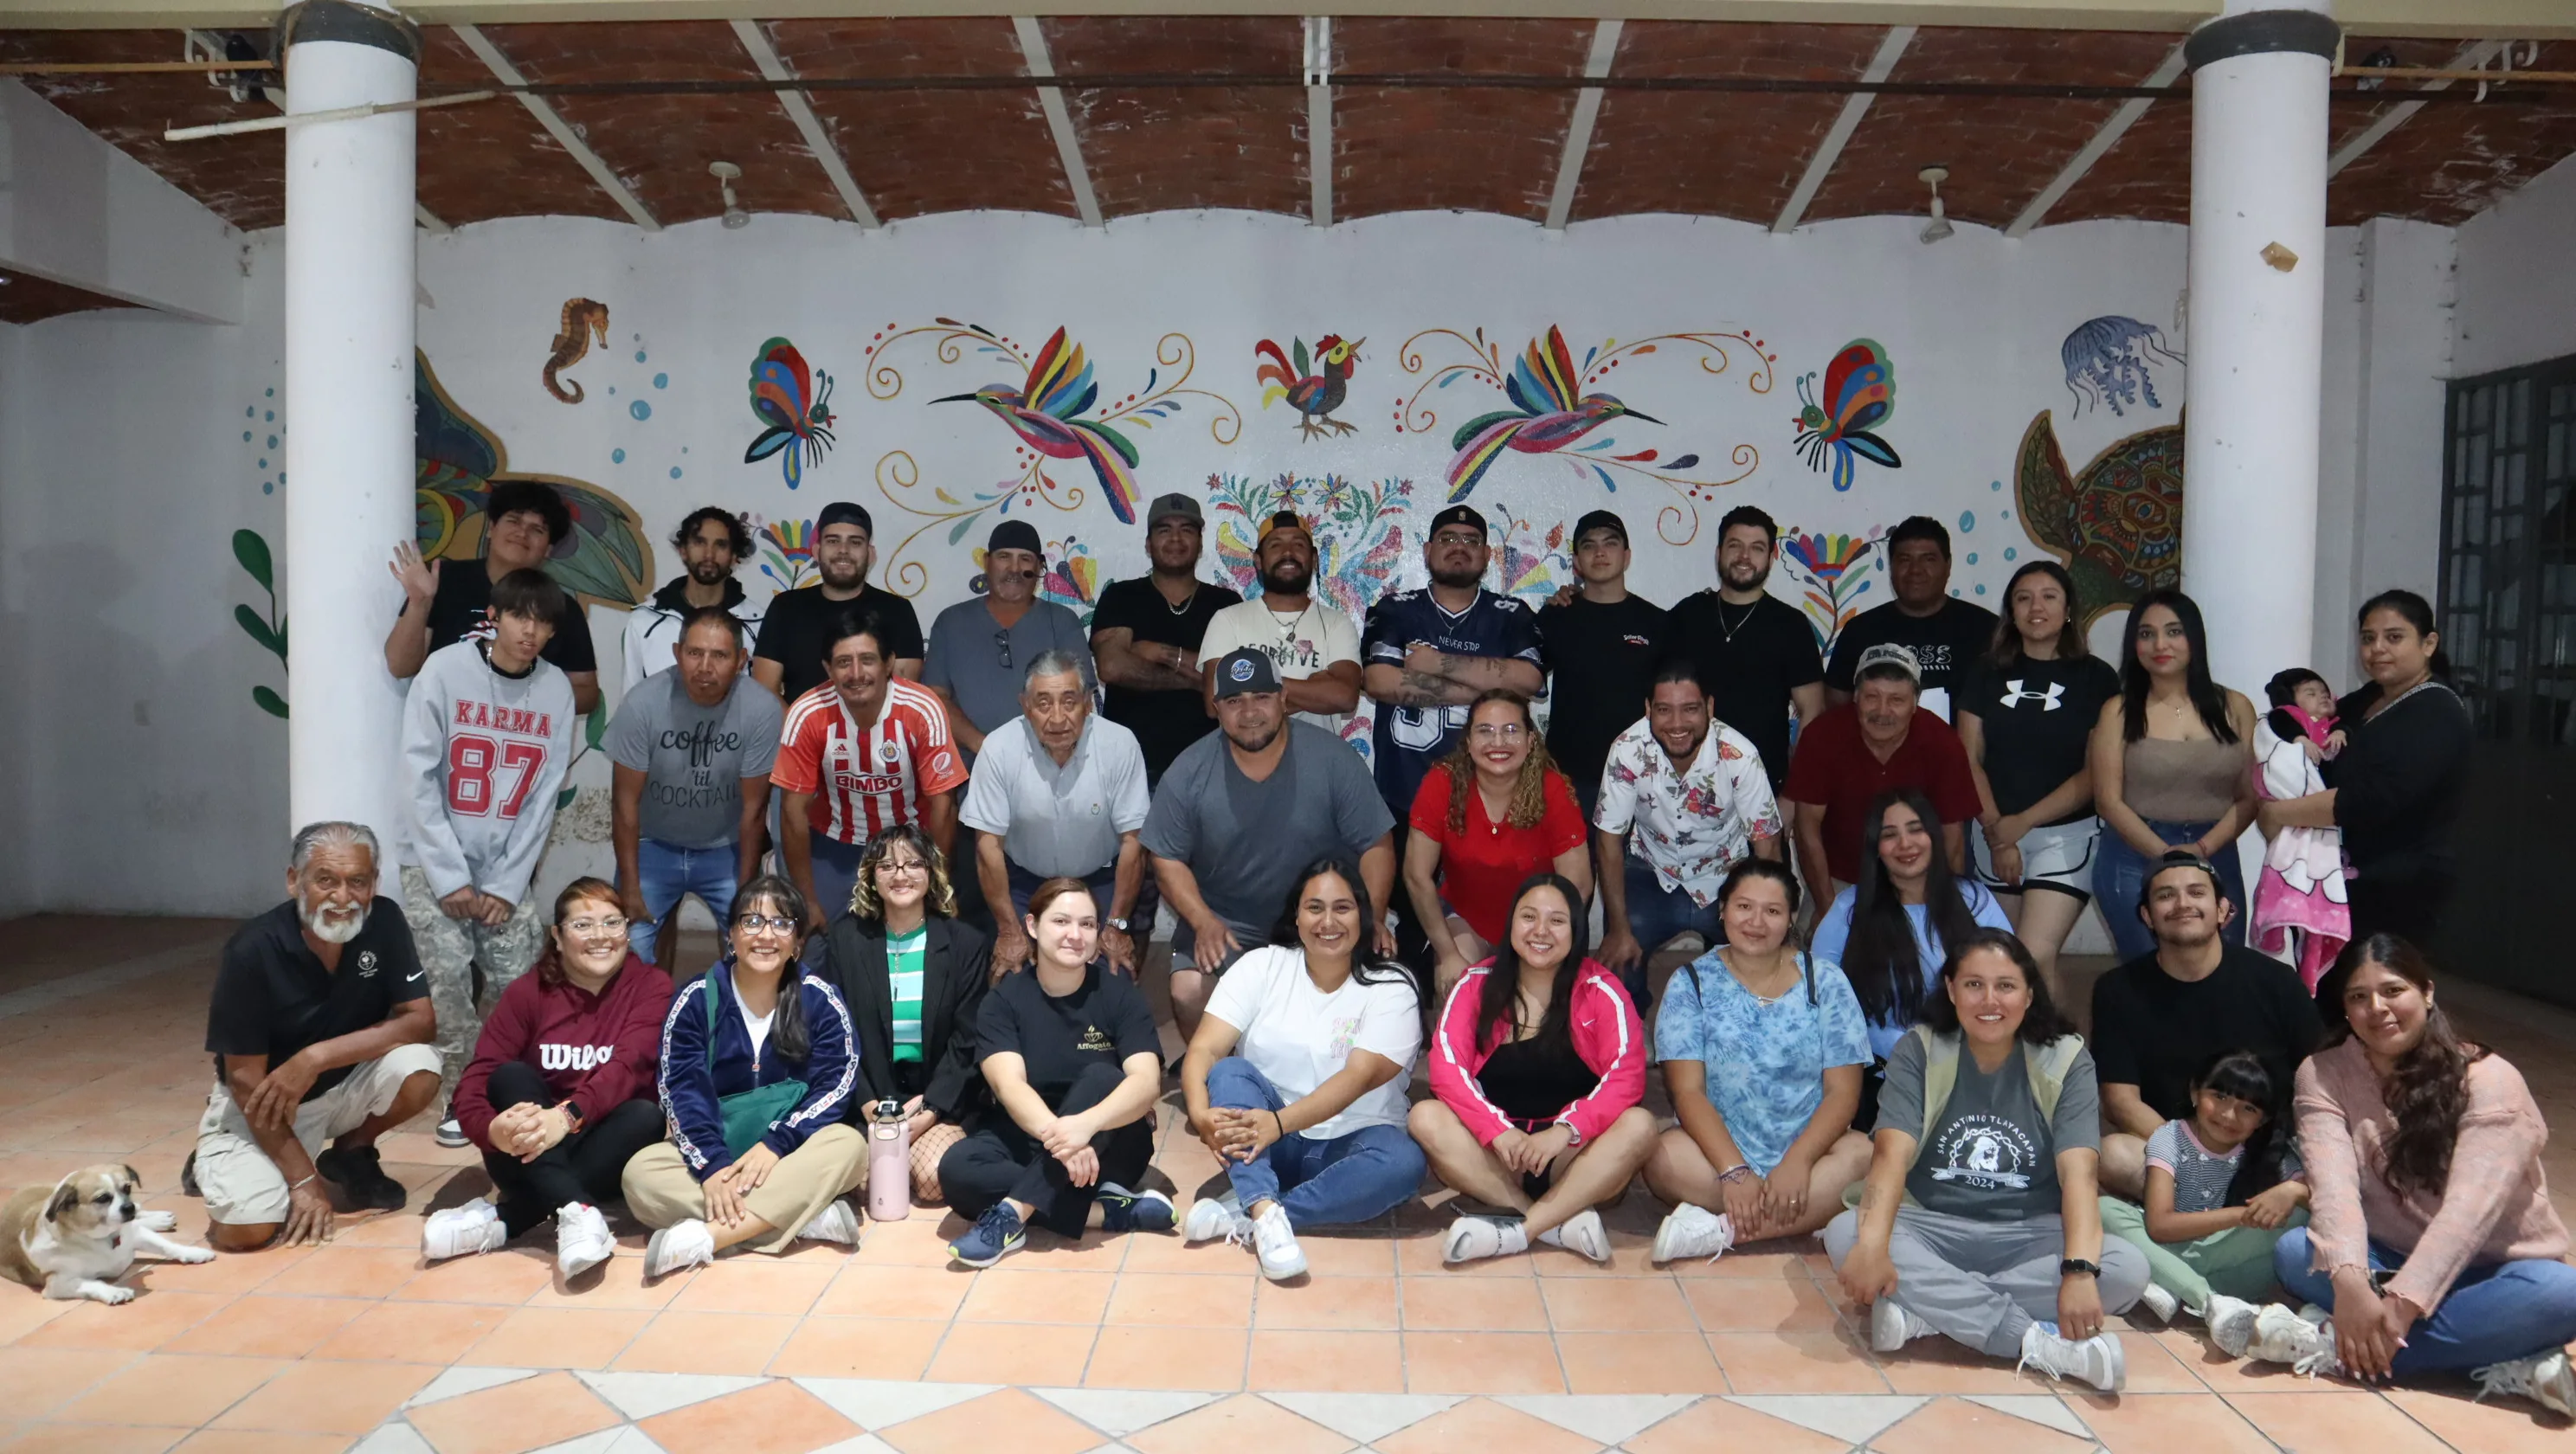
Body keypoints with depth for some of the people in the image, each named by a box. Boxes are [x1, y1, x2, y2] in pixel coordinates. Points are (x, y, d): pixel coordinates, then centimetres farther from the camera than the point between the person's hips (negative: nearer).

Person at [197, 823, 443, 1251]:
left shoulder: (384, 921, -15)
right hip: (262, 1104, -3)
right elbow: (246, 1080, -20)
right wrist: (303, 1179, -20)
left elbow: (420, 1021, -18)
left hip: (345, 1086, 3)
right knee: (247, 1229, -23)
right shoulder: (253, 950, -24)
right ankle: (216, 1163, 13)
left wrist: (316, 1057, -30)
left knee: (418, 1071, -27)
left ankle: (352, 1153, 5)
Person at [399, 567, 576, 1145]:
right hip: (436, 861, -2)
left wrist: (506, 884, -6)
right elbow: (420, 777, -10)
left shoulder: (556, 690, -2)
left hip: (507, 867, 2)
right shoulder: (445, 670, -10)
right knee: (449, 978, -10)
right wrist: (449, 876, -12)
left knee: (520, 983, -4)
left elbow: (544, 795, -1)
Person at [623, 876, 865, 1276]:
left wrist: (775, 1144, -24)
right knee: (640, 1173, -26)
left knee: (849, 1145, -31)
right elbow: (681, 1092, -10)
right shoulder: (695, 1001, -2)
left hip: (791, 1151, -1)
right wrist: (712, 1165, -25)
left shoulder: (820, 1000, -3)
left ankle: (704, 1236, -37)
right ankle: (808, 1217, -34)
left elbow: (836, 1086, -10)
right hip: (713, 1150, 1)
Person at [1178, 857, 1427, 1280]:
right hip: (1265, 1145, 1)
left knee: (1403, 1162, -32)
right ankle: (1266, 1213, -42)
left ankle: (1242, 1213, -31)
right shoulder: (1261, 966, -1)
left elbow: (1359, 1076, -20)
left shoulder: (1392, 987, -6)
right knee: (1229, 1071, -26)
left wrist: (1278, 1122, -34)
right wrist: (1200, 1112, -32)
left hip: (1345, 1146, -1)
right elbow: (1205, 1049, -10)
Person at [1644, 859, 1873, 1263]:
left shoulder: (1826, 983, 4)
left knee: (1863, 1154, -31)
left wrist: (1797, 1162, -19)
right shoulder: (1692, 983, 2)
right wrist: (1733, 1170, -21)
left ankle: (1722, 1230, -29)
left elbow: (1843, 1092, -2)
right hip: (1718, 1150, -1)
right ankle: (1815, 1213, -22)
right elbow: (1688, 1091, -7)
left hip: (1807, 1150, 1)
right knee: (1666, 1157, -32)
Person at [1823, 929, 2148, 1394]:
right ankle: (2039, 1340, -31)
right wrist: (1873, 1244, -36)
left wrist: (2079, 1271, -33)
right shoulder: (1918, 1051, -3)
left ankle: (1922, 1309, -28)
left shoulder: (2066, 1060, -3)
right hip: (1933, 1229, 0)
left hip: (2029, 1235, 1)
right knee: (1844, 1235, -31)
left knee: (2127, 1269, -29)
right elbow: (1892, 1154, -17)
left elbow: (2077, 1173, -16)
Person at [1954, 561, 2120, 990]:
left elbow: (2096, 773, -5)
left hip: (2067, 835, -3)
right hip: (1995, 834, 3)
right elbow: (1969, 760, 2)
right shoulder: (1986, 673, 6)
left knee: (2036, 955, -14)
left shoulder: (2096, 678, -1)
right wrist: (1996, 832, -8)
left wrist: (2023, 821, -12)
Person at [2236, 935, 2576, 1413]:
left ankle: (2336, 1347, -36)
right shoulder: (2323, 1074, -5)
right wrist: (2349, 1283, -39)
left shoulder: (2490, 1081, -14)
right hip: (2390, 1261, 2)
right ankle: (2506, 1364, -34)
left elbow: (2469, 1208, -25)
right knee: (2293, 1251, -28)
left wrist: (2400, 1304, -36)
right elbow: (2333, 1182, -21)